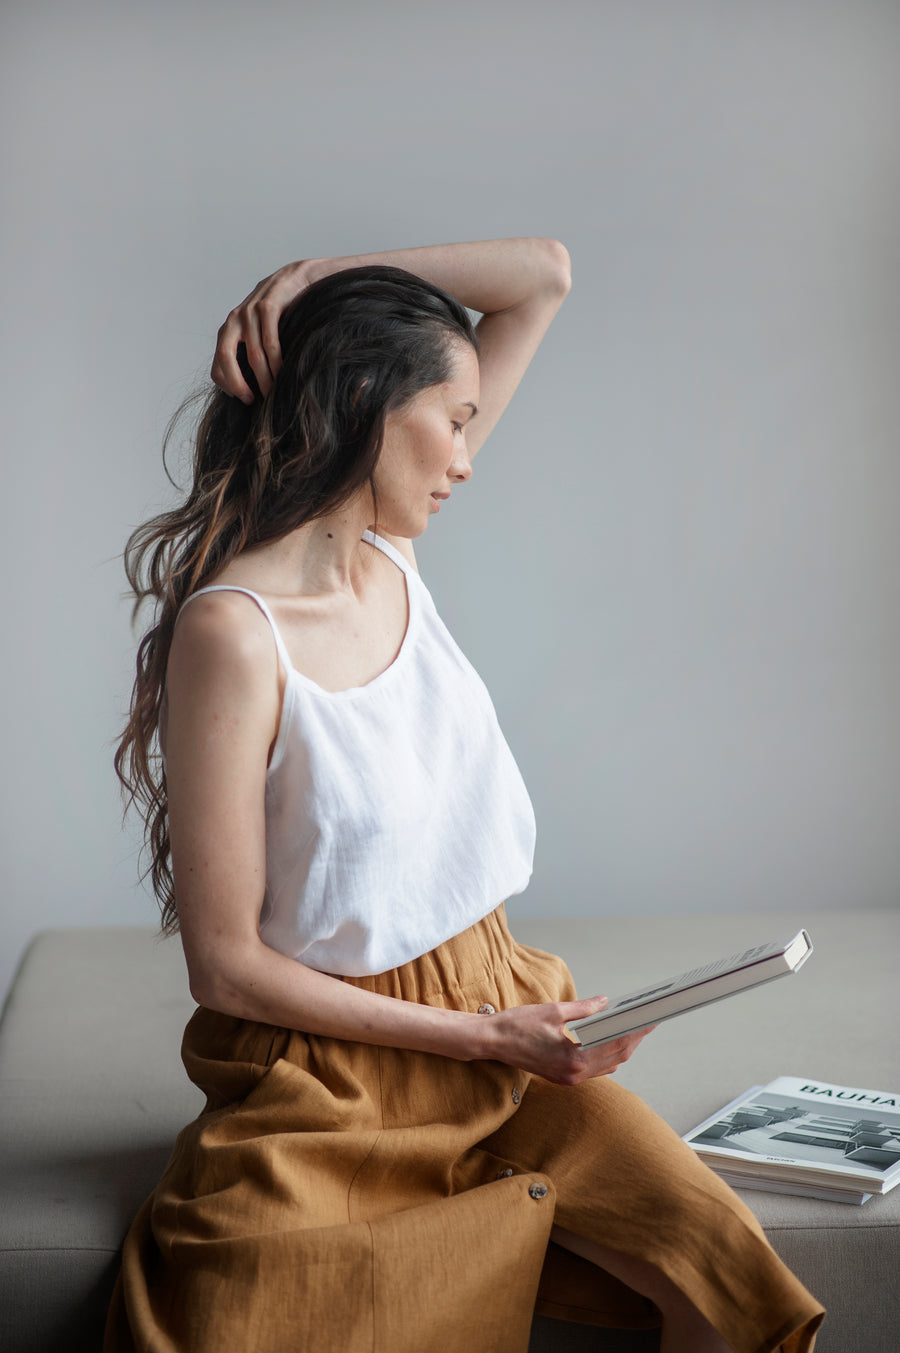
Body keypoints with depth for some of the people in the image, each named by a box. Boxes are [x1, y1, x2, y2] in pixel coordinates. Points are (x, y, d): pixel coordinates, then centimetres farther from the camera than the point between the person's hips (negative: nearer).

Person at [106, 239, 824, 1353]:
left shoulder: (387, 551, 2)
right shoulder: (234, 632, -18)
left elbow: (544, 276, 7)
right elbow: (226, 964, -16)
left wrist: (311, 284, -5)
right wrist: (482, 1037, -13)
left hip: (495, 1021, 5)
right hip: (333, 1083, -5)